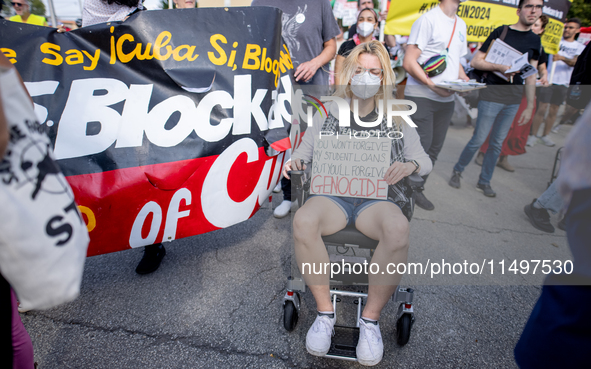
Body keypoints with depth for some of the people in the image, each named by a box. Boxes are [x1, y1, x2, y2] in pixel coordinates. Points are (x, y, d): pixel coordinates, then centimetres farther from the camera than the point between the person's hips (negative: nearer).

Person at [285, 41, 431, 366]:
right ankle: (324, 311, -14)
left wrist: (410, 165, -15)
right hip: (333, 193, 1)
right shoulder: (329, 113, 16)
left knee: (398, 229, -35)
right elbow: (304, 151, 15)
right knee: (303, 221, -34)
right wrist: (294, 162, -10)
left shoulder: (396, 119, 15)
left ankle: (371, 318, -15)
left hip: (377, 196, 0)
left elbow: (425, 161, 9)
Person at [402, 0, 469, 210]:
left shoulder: (461, 24, 17)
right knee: (420, 145, -9)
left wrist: (464, 80, 5)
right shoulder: (428, 20, -8)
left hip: (446, 99, 8)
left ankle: (417, 189, 22)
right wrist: (433, 85, -22)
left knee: (434, 148, 9)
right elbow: (409, 62, -14)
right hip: (421, 96, -7)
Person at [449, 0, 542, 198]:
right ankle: (457, 171, 18)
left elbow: (531, 76, 14)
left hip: (514, 100, 5)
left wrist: (530, 106, 12)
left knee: (497, 143, 9)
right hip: (492, 95, -5)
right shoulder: (501, 31, -5)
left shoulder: (535, 40, 11)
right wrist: (498, 67, -23)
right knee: (478, 140, -3)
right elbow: (475, 61, -7)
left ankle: (484, 182, 21)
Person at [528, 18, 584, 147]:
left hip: (563, 83, 3)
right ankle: (533, 135, -2)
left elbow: (575, 62, -6)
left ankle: (545, 136, 15)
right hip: (548, 79, -3)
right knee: (542, 108, -8)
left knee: (554, 110, 6)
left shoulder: (580, 47, 10)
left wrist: (562, 58, -26)